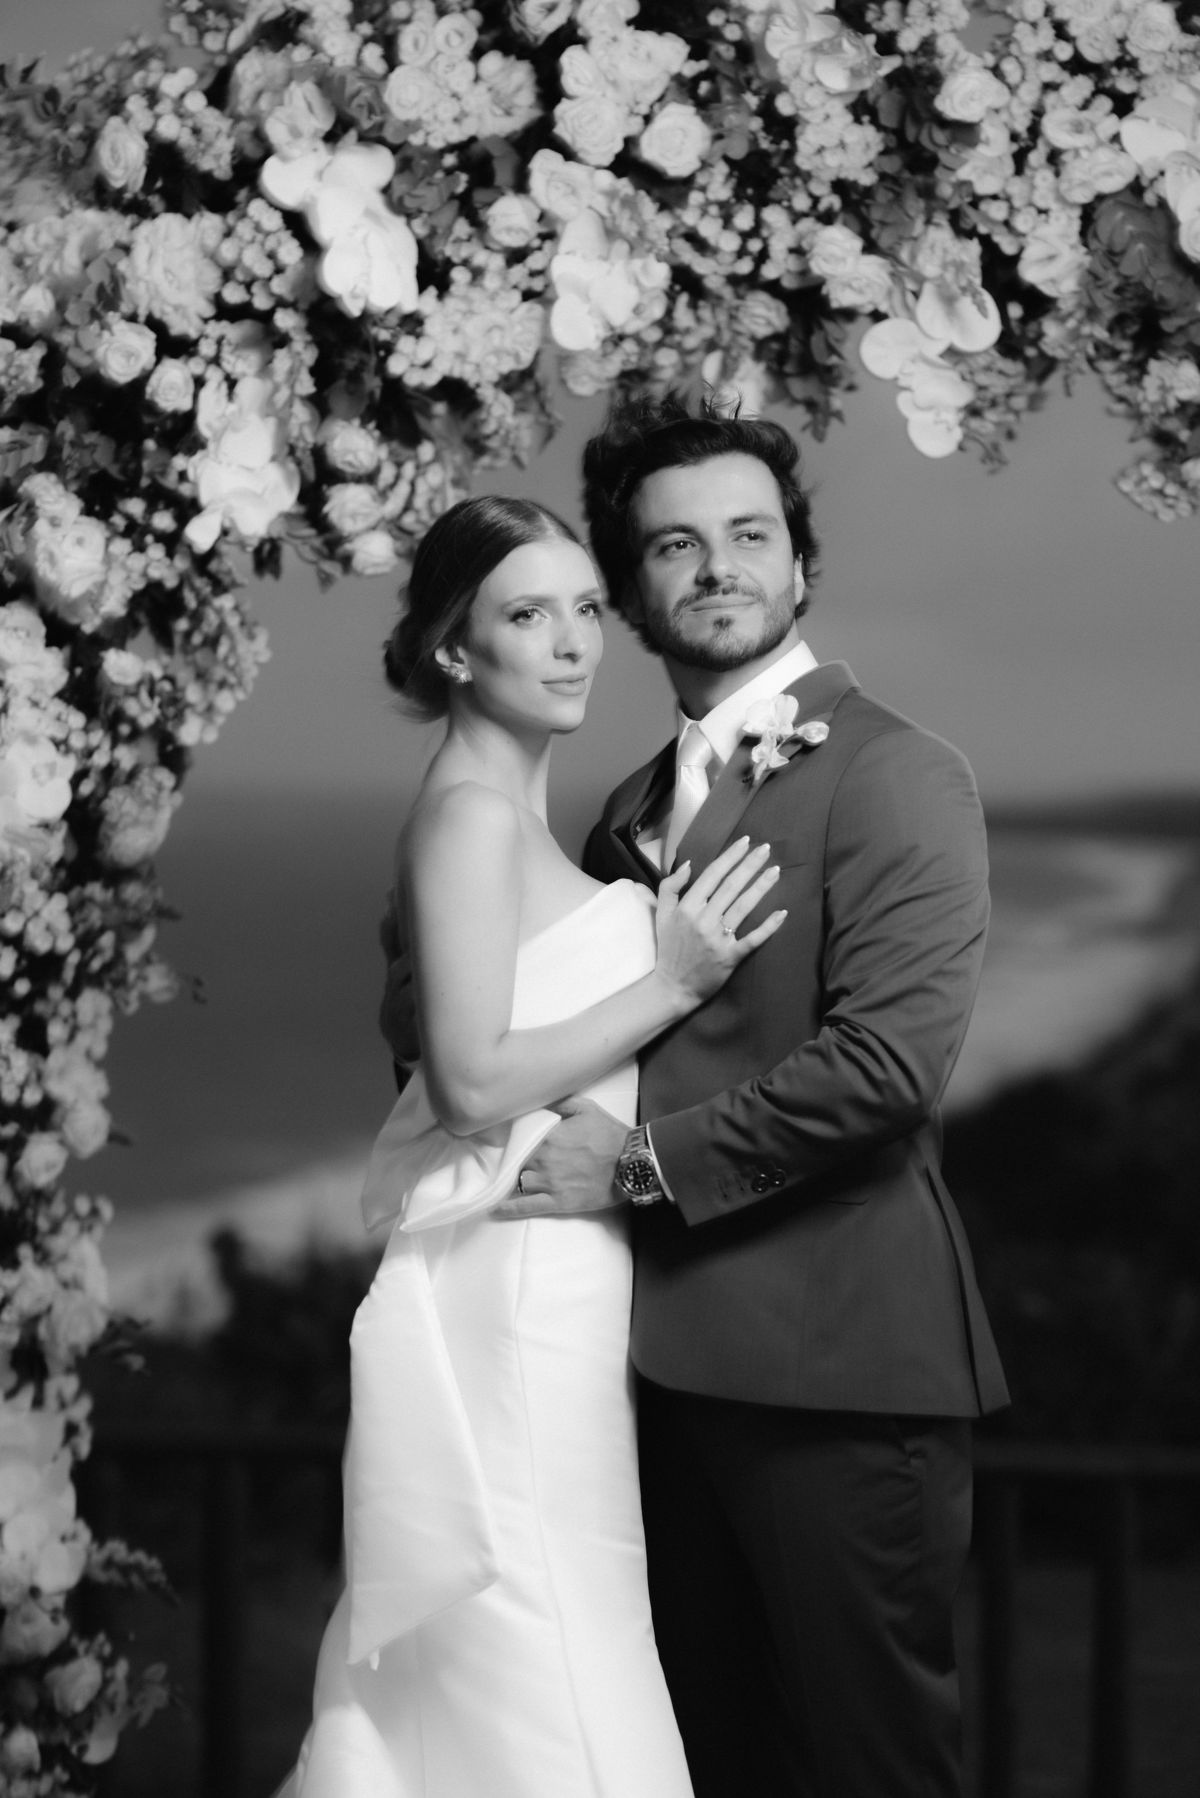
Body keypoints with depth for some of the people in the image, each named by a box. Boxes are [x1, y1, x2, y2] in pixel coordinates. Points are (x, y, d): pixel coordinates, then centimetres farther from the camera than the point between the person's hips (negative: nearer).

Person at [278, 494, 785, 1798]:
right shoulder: (471, 816, -13)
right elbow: (473, 1080, -19)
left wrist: (663, 934, 9)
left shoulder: (512, 813, 16)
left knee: (448, 1692, 14)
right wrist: (672, 982, -16)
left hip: (548, 1287, 10)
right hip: (510, 1291, -10)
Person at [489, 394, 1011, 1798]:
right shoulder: (631, 811, 18)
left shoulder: (891, 776, -7)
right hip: (676, 1359, 7)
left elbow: (888, 1059, -18)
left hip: (834, 1364, -7)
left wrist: (642, 1156, -13)